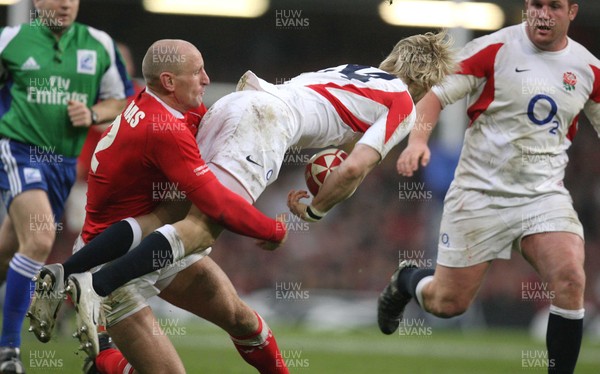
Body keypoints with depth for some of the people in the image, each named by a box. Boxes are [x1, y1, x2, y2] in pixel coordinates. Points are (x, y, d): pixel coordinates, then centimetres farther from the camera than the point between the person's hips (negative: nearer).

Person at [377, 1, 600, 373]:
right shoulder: (493, 49, -9)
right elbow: (436, 96, -7)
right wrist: (418, 140, -25)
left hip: (545, 195, 2)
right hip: (480, 193, -2)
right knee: (448, 303, 4)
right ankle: (406, 281, 40)